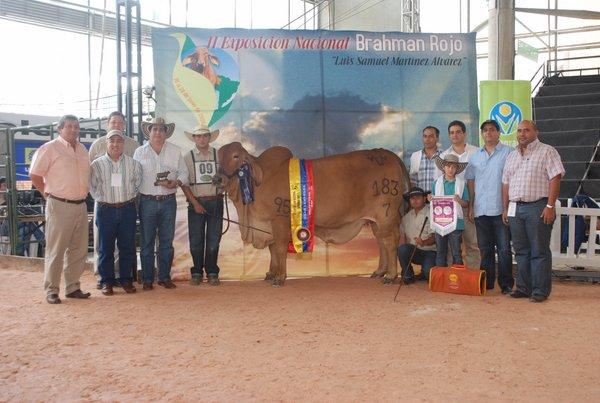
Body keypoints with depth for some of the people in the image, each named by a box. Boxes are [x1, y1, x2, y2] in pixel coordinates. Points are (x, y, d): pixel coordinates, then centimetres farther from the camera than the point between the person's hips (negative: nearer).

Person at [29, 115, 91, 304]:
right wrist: (48, 193, -4)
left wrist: (83, 193, 12)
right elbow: (34, 175, -6)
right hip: (59, 205, -6)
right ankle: (51, 290, 7)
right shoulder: (50, 148, -6)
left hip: (80, 205, 7)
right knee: (55, 250, -2)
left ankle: (73, 287, 20)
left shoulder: (82, 150, 13)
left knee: (79, 249, 10)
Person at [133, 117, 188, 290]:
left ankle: (165, 277, 17)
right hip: (147, 202, -1)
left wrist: (176, 182, -13)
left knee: (167, 242, 6)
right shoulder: (140, 152, 4)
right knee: (147, 242, 3)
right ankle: (147, 279, 11)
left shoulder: (175, 151, 7)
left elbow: (183, 172, 8)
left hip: (168, 201, 1)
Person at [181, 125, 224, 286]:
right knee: (196, 241, 3)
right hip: (196, 202, -1)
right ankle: (197, 272, 15)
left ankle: (212, 273, 14)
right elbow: (183, 183, 0)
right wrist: (195, 203, -7)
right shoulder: (188, 157, 3)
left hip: (215, 202, 1)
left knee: (213, 240, 4)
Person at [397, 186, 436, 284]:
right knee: (402, 248, -30)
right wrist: (402, 253, -9)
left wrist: (424, 242, -34)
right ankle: (408, 275, -7)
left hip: (429, 251, -3)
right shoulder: (406, 217, 12)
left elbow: (434, 237, -13)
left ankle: (424, 270, 11)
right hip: (413, 252, 3)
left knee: (428, 273, -29)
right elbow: (402, 236, 9)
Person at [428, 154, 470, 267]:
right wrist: (430, 199, -10)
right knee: (440, 252, 9)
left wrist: (459, 201, -18)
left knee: (456, 253, 3)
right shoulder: (437, 183, 6)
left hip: (456, 222, -2)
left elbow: (466, 204, 2)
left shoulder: (461, 183, 2)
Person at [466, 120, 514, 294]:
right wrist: (470, 207, 9)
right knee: (485, 249, 10)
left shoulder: (508, 152, 0)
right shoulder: (475, 156, 15)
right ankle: (486, 282, 18)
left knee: (504, 249, -2)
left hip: (501, 209, -4)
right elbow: (471, 182, 15)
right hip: (481, 210, 4)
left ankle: (506, 284, 7)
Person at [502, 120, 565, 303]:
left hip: (537, 207, -6)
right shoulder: (512, 156, 18)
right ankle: (523, 288, 17)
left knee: (539, 252, -3)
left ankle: (541, 291, 2)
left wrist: (550, 206, -15)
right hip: (515, 208, 6)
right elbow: (506, 183, 19)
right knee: (521, 251, 10)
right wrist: (506, 208, 12)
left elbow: (555, 179, -8)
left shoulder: (547, 152, 0)